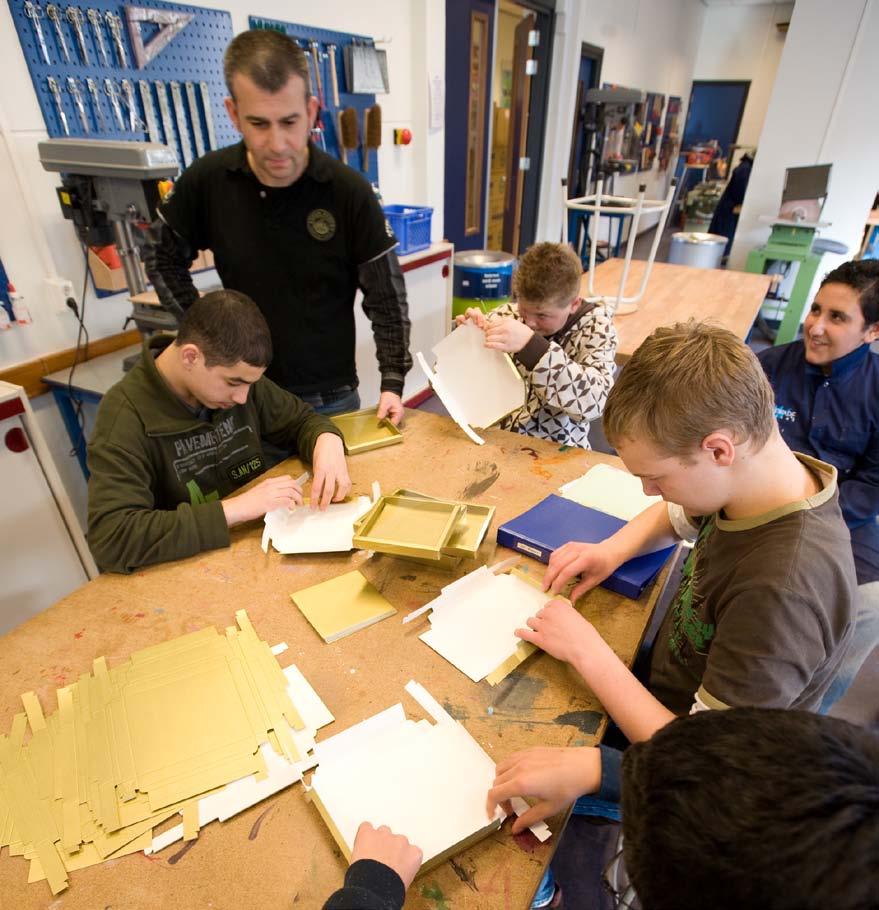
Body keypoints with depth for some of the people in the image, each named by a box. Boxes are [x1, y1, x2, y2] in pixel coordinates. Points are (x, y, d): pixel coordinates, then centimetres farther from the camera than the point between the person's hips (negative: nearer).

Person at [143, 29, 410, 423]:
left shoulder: (349, 191, -14)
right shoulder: (207, 180, -7)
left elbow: (386, 297, -8)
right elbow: (161, 255, 9)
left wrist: (392, 383, -14)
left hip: (330, 395, -1)